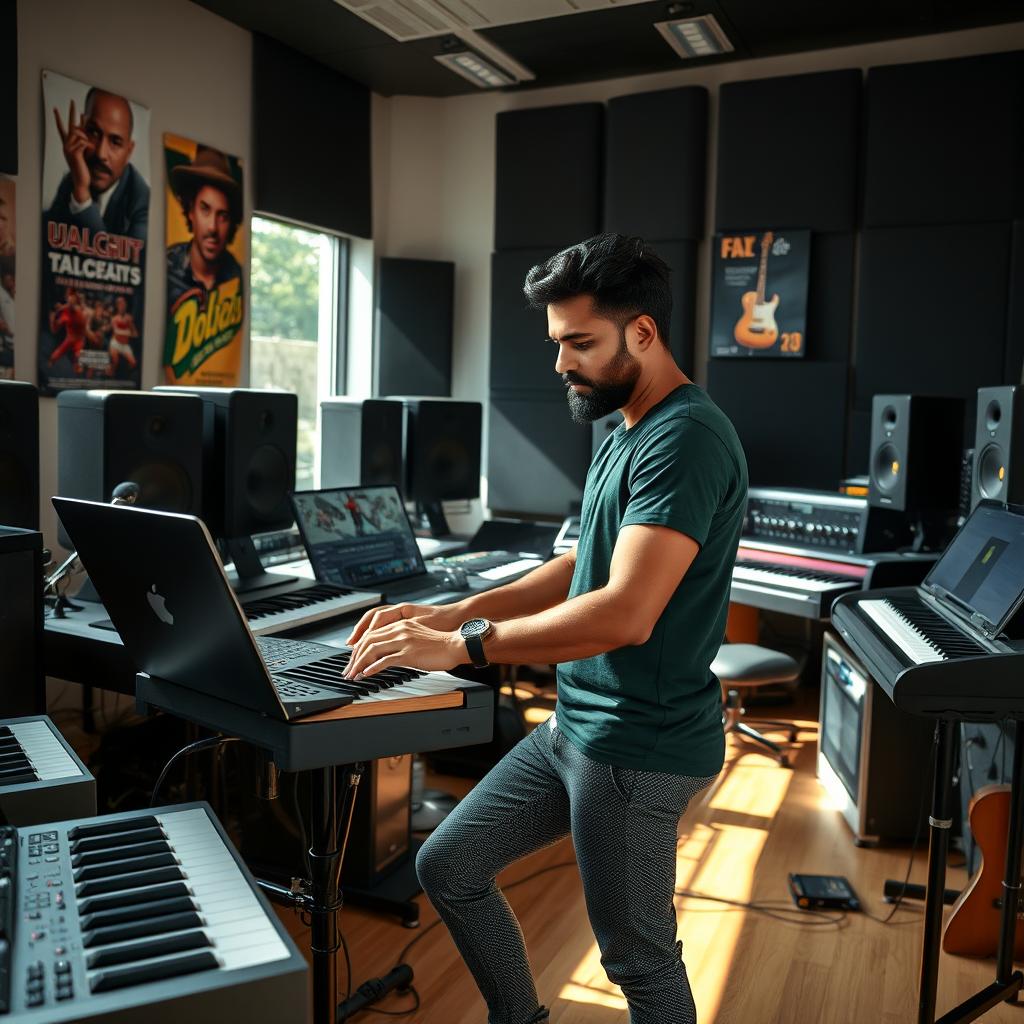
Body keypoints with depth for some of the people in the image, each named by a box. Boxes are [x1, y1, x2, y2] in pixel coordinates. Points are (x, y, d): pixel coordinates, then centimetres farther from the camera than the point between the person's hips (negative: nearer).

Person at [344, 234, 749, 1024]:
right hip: (574, 725, 10)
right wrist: (456, 611, 5)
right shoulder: (626, 433, 11)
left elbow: (625, 613, -30)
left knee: (638, 958, 9)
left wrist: (461, 647, -25)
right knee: (448, 868, 16)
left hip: (639, 748, -10)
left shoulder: (686, 439, -21)